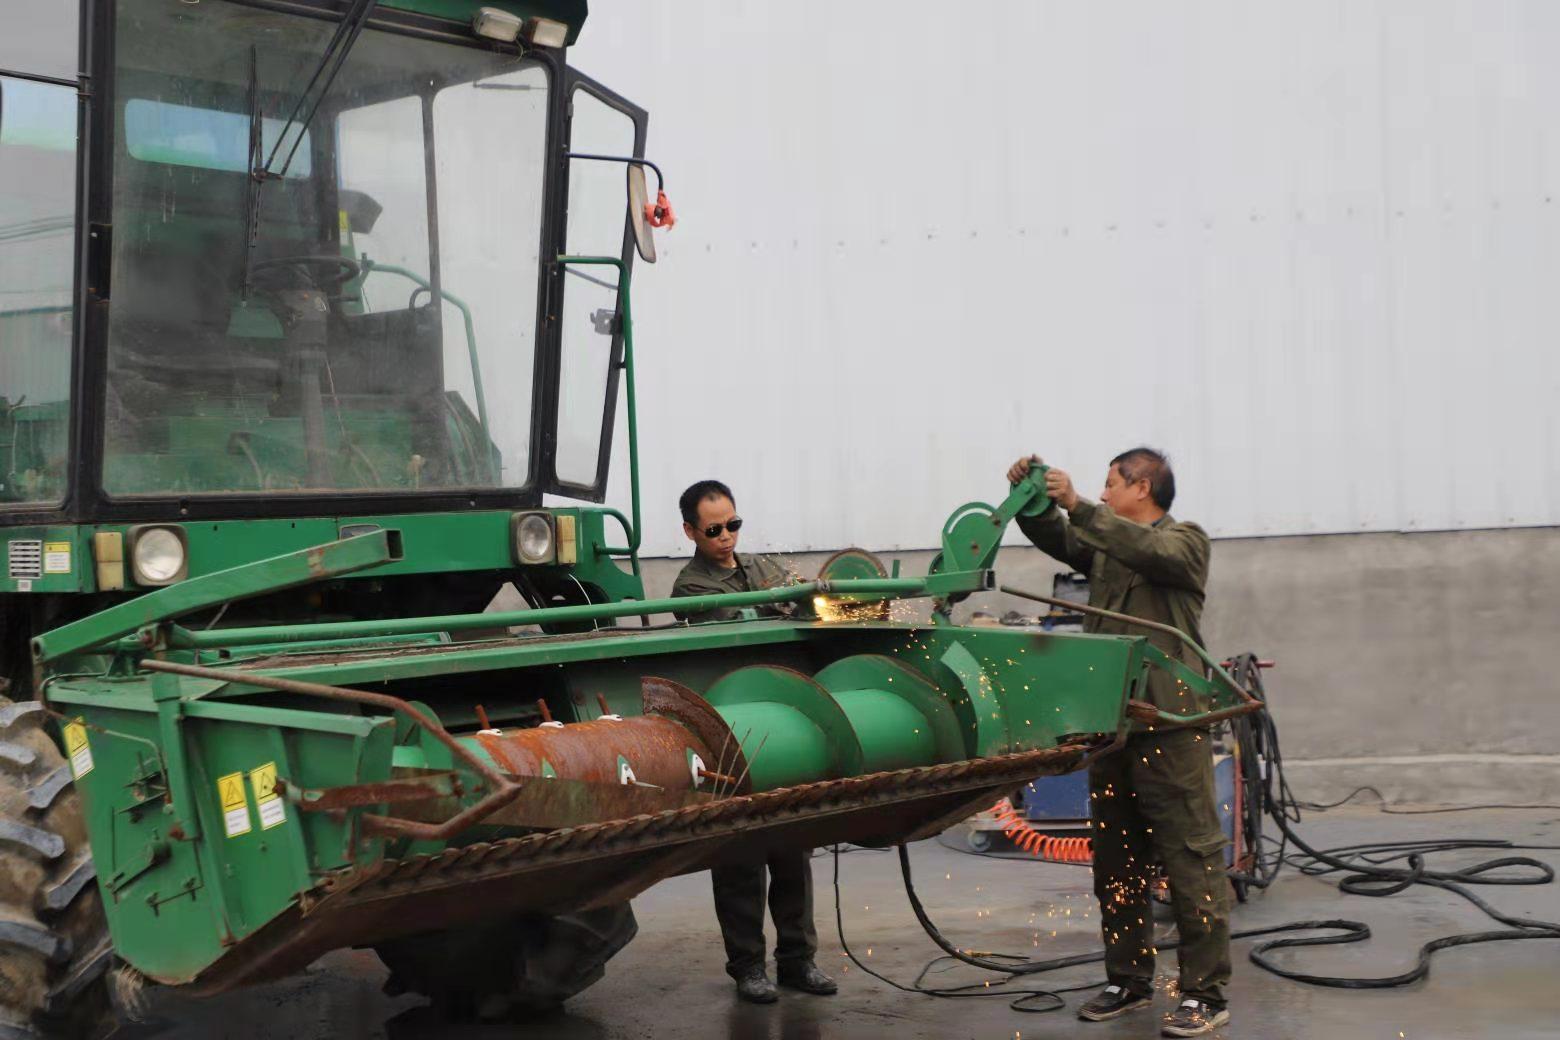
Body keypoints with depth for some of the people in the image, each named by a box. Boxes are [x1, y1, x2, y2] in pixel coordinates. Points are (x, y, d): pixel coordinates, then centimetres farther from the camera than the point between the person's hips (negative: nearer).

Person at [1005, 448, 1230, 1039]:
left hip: (1170, 724, -7)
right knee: (1116, 862, 12)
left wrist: (1078, 505, -26)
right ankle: (1128, 981, 23)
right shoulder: (1105, 547, 20)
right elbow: (1052, 536, 10)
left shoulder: (1185, 541, 0)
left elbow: (1146, 550, -20)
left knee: (1191, 860, -6)